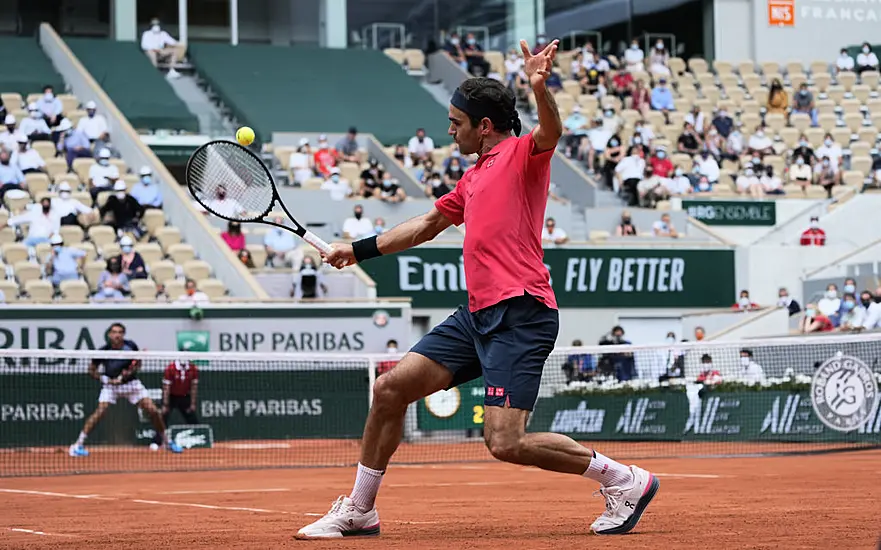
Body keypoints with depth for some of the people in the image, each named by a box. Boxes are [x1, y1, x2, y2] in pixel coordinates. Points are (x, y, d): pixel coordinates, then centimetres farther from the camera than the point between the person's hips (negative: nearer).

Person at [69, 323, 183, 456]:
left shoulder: (131, 346, -13)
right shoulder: (103, 351, -18)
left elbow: (138, 363, 4)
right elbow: (92, 370, -5)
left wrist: (132, 371, -17)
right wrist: (107, 380, -19)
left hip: (131, 383, 2)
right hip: (111, 384, -2)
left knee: (153, 411, -5)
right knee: (100, 411, -23)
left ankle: (167, 443, 14)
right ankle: (78, 444, -17)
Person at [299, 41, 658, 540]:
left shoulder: (522, 153, -2)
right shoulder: (474, 177, 25)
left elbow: (551, 131, -26)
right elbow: (428, 226, 38)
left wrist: (540, 87, -46)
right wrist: (359, 250, 40)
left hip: (519, 316, -9)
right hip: (477, 315, 9)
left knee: (506, 443, -17)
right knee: (391, 388, 7)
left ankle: (624, 480, -1)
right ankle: (359, 512, 20)